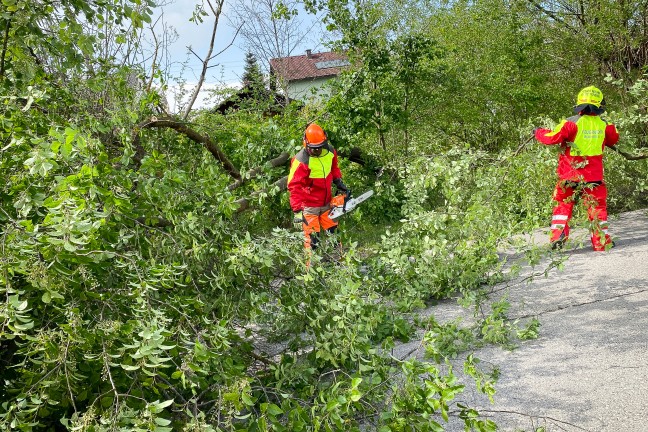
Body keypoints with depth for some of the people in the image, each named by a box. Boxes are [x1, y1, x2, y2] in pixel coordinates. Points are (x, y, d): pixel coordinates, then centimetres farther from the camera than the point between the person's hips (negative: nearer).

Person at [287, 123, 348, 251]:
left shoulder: (330, 152, -6)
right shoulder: (301, 161, -25)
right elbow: (294, 187, -27)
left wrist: (339, 182, 5)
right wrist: (297, 211, -32)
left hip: (326, 203, 6)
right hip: (309, 206, -6)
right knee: (312, 239, -2)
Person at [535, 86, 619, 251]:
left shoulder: (571, 123, -14)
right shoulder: (605, 125, -1)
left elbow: (552, 138, -15)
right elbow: (614, 139, 19)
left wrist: (539, 132, 4)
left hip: (569, 175, -1)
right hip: (594, 176, 1)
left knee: (563, 205, 12)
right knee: (597, 207, 12)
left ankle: (558, 236, 5)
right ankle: (601, 242, 14)